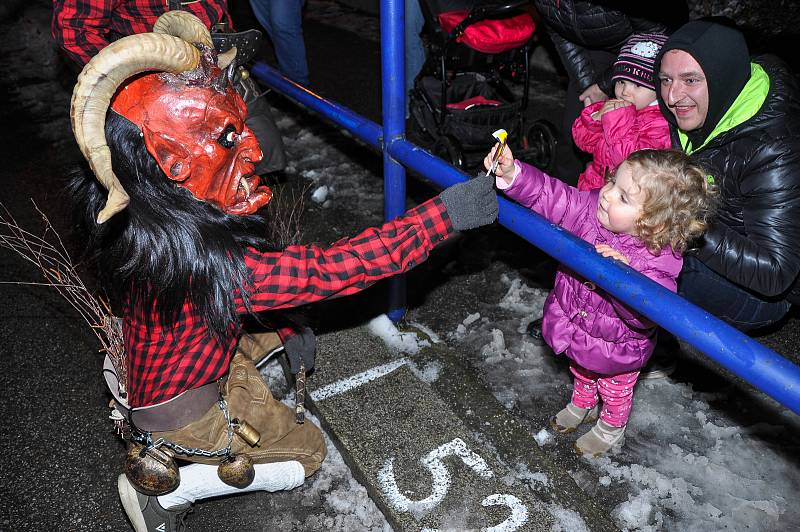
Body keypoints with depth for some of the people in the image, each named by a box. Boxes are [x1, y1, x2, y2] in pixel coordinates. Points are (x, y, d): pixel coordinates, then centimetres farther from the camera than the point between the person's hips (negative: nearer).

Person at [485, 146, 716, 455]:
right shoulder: (592, 208, -24)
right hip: (575, 325, 5)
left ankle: (611, 429, 60)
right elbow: (552, 196, -25)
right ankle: (582, 405, 68)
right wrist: (512, 174, -40)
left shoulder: (659, 259, -37)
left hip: (616, 347, -5)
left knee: (616, 390, 29)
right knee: (582, 372, 36)